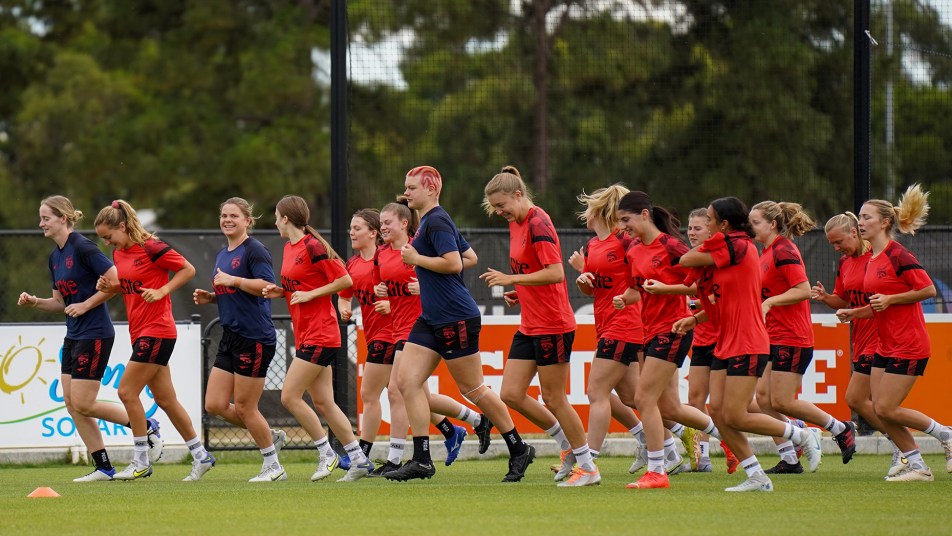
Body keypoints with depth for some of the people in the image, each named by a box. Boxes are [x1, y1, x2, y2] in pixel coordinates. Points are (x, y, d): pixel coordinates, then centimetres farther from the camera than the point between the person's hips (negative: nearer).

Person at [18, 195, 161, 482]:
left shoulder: (83, 248, -16)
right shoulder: (55, 257, 12)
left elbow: (116, 282, -18)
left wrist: (86, 305, -16)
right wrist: (34, 301, 1)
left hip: (95, 335, -9)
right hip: (74, 336, 9)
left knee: (83, 404, -9)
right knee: (71, 403, 4)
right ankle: (103, 468, 9)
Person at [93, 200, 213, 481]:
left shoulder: (151, 248, -14)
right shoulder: (118, 253, 10)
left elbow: (188, 270, -9)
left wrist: (162, 291, -19)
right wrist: (109, 286, 3)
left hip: (157, 330, -9)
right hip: (140, 331, 9)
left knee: (127, 391, -10)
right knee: (165, 398, 10)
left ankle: (141, 462, -2)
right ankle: (201, 456, 18)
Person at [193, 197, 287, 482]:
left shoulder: (254, 250, -10)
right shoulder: (222, 255, 17)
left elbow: (266, 285, -21)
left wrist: (233, 280, -21)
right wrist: (210, 297, 10)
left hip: (255, 338, -9)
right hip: (231, 338, 9)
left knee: (244, 407, -4)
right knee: (215, 404, 4)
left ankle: (273, 467, 11)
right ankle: (271, 436, 22)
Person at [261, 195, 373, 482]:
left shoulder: (313, 247, -14)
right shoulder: (289, 248, 14)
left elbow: (345, 280, -15)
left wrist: (310, 294, -16)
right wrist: (280, 292, 6)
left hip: (319, 334, -10)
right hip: (306, 335, 10)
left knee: (290, 396, -11)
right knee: (323, 402, 7)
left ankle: (326, 453, -1)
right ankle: (359, 460, 11)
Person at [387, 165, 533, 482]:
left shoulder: (436, 221, -14)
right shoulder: (428, 221, 17)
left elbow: (454, 263, -25)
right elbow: (471, 257, 24)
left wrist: (416, 259, -15)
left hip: (455, 319, -10)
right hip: (431, 319, 10)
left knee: (472, 389, -2)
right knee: (407, 381, 0)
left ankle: (519, 449, 11)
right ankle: (421, 460, -2)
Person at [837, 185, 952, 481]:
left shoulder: (898, 255, -15)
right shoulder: (872, 260, 13)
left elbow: (928, 290, -18)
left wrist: (889, 299, -19)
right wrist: (854, 313, 8)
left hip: (908, 346, -9)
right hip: (886, 346, 9)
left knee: (886, 409, -10)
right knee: (879, 409, 4)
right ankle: (916, 465, 12)